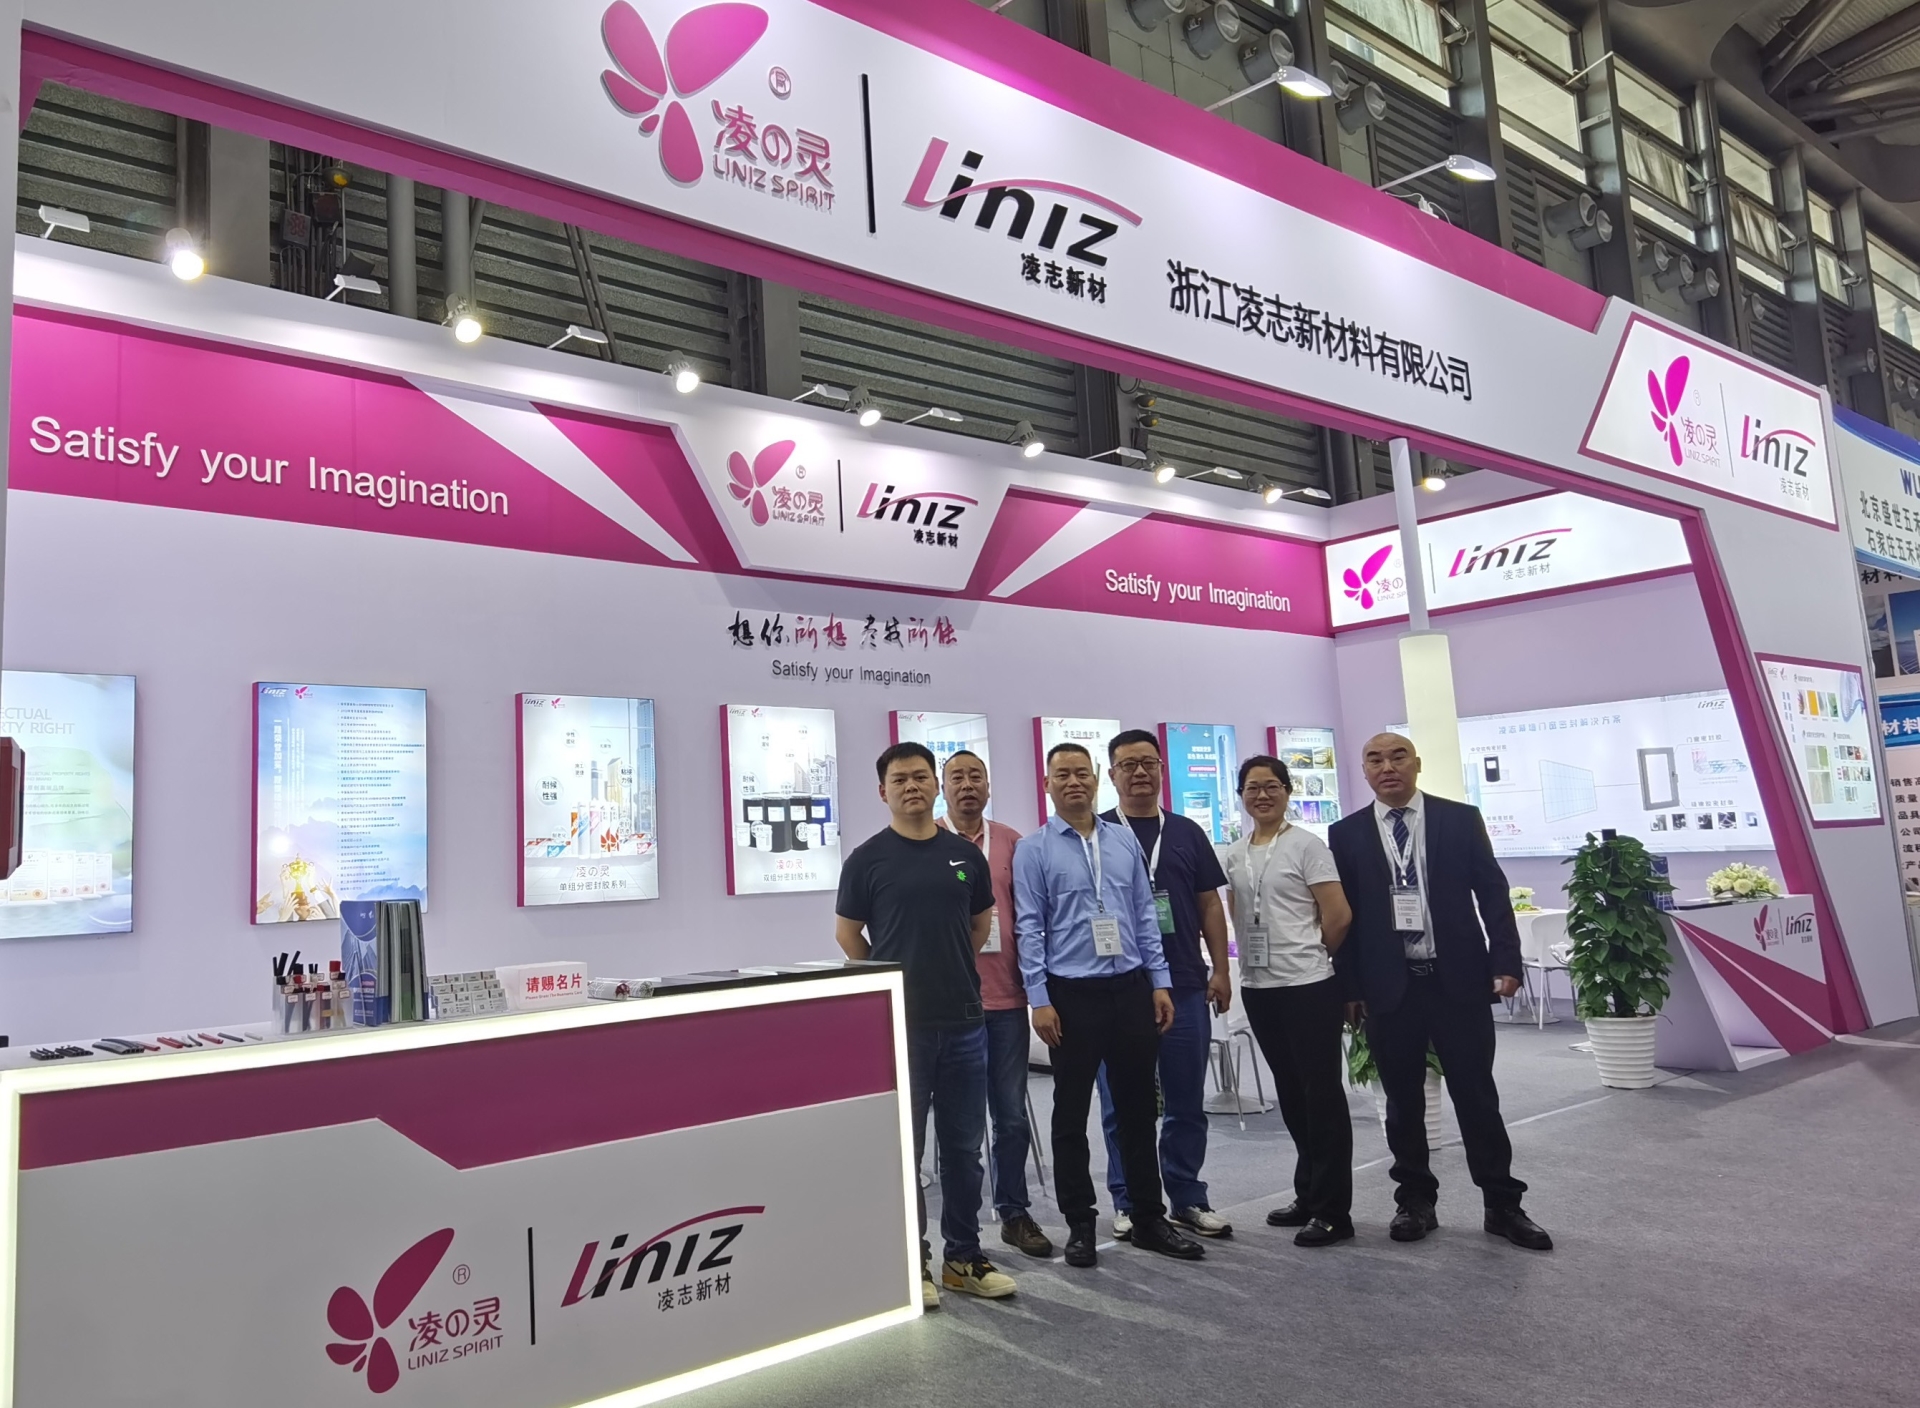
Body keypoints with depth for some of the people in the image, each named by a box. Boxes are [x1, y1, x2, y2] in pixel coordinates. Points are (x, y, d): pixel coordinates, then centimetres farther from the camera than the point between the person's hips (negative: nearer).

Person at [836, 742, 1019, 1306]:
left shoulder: (966, 855, 5)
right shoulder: (868, 859, -4)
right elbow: (847, 934, 5)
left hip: (963, 1021, 3)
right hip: (899, 1025, -3)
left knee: (963, 1146, 10)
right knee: (904, 1148, 5)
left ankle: (964, 1257, 23)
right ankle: (911, 1260, 18)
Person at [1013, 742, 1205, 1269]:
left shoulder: (1125, 841, 8)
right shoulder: (1033, 850, -3)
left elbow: (1145, 914, 10)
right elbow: (1029, 928, -5)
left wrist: (1160, 983, 4)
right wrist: (1039, 999, -10)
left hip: (1130, 988, 3)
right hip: (1073, 994, -3)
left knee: (1138, 1107, 11)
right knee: (1072, 1112, 6)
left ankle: (1149, 1218, 23)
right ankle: (1080, 1225, 19)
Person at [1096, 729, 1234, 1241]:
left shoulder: (1187, 833, 10)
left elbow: (1210, 904, 11)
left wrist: (1220, 970, 5)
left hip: (1185, 986, 3)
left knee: (1187, 1101, 10)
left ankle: (1187, 1198, 22)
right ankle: (1128, 1202, 17)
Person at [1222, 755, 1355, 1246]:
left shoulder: (1307, 845, -7)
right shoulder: (1234, 855, 10)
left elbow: (1339, 915, -8)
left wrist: (1308, 957, 2)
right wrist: (1255, 959, 10)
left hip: (1308, 986, -6)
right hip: (1258, 987, 6)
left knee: (1323, 1093, 0)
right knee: (1291, 1094, 15)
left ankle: (1333, 1211, 7)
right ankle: (1309, 1195, 27)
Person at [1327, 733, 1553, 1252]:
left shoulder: (1461, 819, 3)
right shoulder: (1346, 834, 3)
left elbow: (1492, 893, 2)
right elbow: (1342, 914, 3)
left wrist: (1506, 961, -7)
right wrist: (1349, 986, 0)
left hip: (1458, 979, 0)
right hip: (1388, 986, 1)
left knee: (1476, 1093, 6)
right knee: (1403, 1099, 9)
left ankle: (1502, 1204, 18)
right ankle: (1415, 1201, 22)